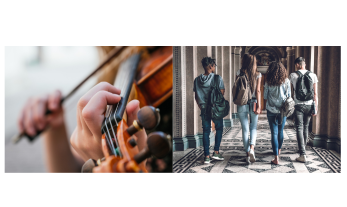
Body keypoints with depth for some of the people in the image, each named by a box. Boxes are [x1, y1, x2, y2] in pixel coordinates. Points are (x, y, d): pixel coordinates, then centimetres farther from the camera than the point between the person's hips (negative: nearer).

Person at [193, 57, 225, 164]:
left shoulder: (197, 79, 3)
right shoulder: (218, 78, -10)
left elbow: (196, 96, 8)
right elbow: (222, 93, -9)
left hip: (204, 109, 3)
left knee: (206, 131, 8)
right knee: (219, 129, 15)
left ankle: (207, 156, 7)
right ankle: (216, 152, 11)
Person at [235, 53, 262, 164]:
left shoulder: (239, 73, -2)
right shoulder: (257, 75, -1)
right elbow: (258, 91, -6)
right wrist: (259, 106, -6)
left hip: (241, 104, 0)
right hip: (253, 103, 0)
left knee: (245, 129, 7)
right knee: (253, 128, 14)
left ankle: (248, 154, 9)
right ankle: (252, 148, -9)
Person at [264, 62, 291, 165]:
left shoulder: (268, 82, -8)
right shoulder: (286, 81, -5)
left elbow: (265, 96, 0)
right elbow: (289, 96, 1)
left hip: (271, 110, -2)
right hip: (283, 110, 2)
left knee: (274, 133, -1)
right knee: (280, 131, 21)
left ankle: (276, 158, -7)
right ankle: (278, 149, 42)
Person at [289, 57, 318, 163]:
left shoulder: (293, 75, -4)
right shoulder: (312, 75, 2)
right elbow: (315, 93, 1)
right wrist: (316, 108, 6)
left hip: (298, 105, -3)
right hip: (309, 105, 3)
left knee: (299, 128, -4)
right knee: (305, 127, 19)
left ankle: (303, 155, -12)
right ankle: (303, 148, 34)